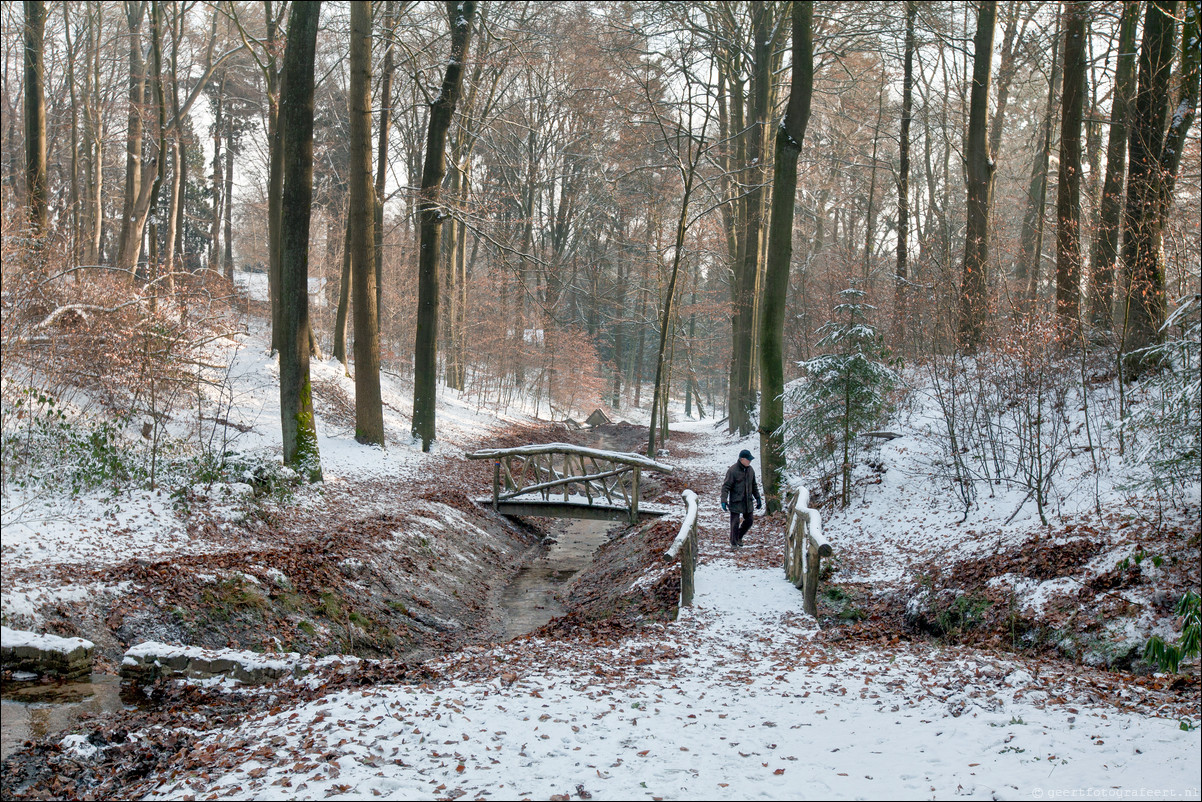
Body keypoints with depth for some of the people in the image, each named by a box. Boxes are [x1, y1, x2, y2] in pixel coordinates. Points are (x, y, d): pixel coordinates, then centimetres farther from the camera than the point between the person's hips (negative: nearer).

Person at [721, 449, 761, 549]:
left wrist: (758, 498, 19)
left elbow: (754, 485, 19)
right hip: (735, 502, -6)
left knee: (749, 520, 9)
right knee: (735, 523, -3)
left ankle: (739, 537, 31)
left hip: (747, 501, 6)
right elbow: (726, 487, -13)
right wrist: (724, 501, -20)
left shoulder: (750, 470, 7)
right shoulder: (732, 471, -14)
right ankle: (734, 543, 12)